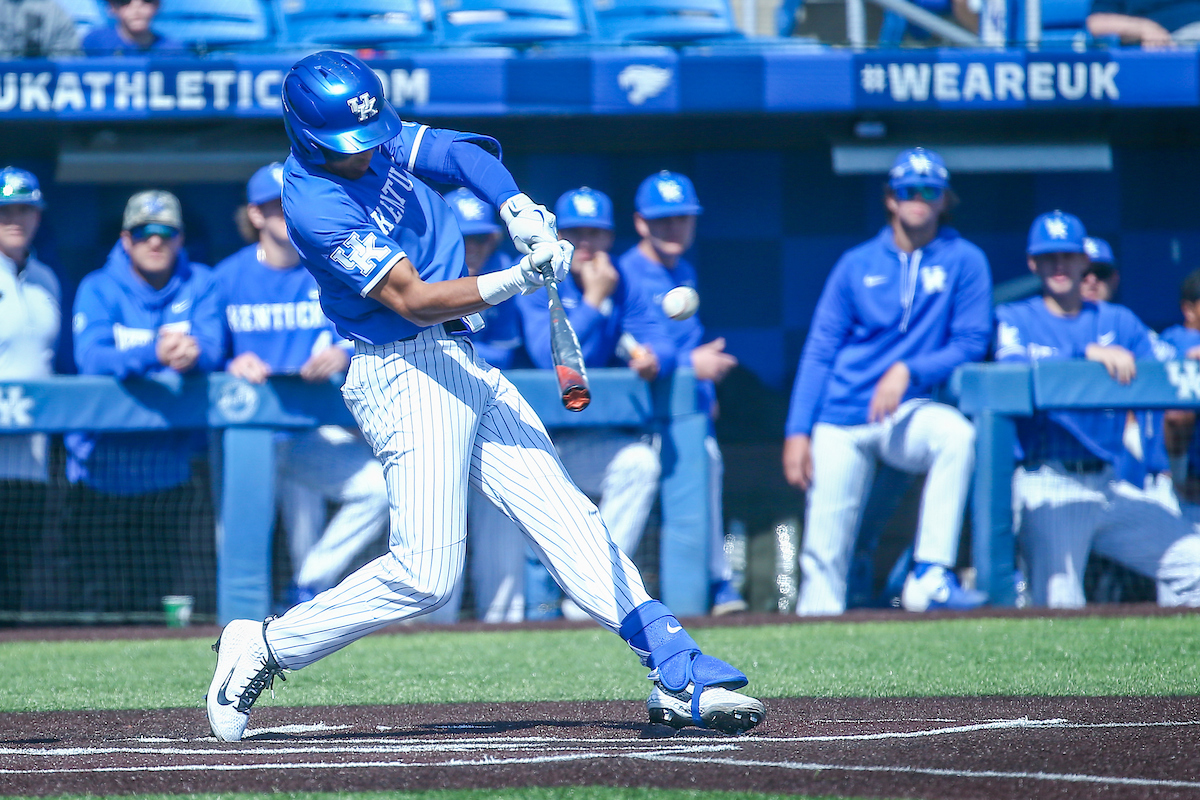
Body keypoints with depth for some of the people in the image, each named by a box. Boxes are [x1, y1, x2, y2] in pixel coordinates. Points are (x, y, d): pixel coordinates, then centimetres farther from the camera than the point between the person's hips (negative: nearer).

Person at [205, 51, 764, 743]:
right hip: (405, 376, -9)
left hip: (464, 368, 9)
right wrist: (514, 281, -36)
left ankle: (681, 676, -2)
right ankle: (266, 648, 2)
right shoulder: (315, 206, -20)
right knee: (426, 574, -14)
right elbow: (411, 299, -24)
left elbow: (466, 153, 2)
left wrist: (517, 207, -19)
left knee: (565, 516, 2)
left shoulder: (377, 138, 4)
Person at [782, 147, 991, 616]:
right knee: (824, 551, -6)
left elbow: (970, 344, 0)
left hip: (907, 413, -2)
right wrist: (798, 431, -2)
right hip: (841, 422, 2)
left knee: (957, 434, -35)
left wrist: (908, 371, -17)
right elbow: (819, 352, 8)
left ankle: (929, 578, -38)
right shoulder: (857, 265, 10)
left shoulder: (964, 261, 5)